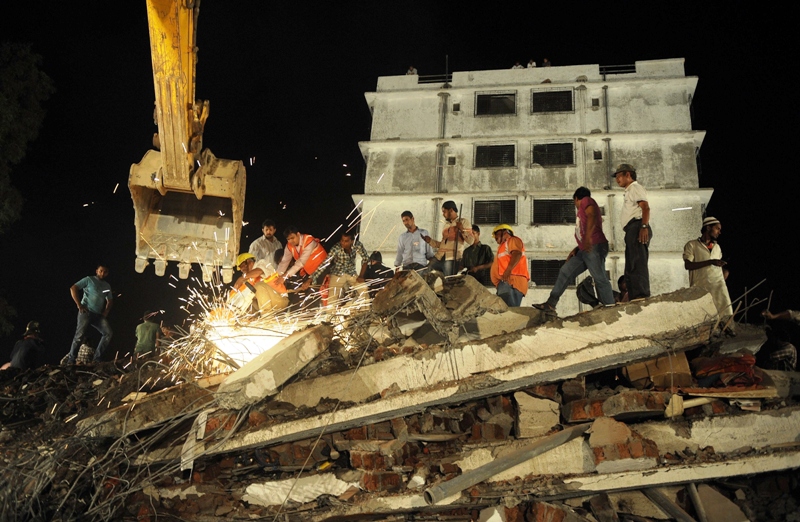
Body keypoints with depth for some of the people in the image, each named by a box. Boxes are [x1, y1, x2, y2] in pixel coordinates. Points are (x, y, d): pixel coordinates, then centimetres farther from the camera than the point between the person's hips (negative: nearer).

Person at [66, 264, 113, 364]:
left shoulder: (107, 286, 19)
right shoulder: (89, 279, 3)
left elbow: (110, 301, 27)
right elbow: (73, 288, -4)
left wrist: (105, 312, 9)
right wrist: (79, 305, -10)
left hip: (98, 315, 6)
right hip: (86, 311, -5)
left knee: (109, 332, -8)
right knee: (80, 333, -18)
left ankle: (97, 357, -3)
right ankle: (71, 359, -9)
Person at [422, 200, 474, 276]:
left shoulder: (463, 221, 5)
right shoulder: (446, 224, 24)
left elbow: (471, 241, -4)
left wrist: (462, 229, -15)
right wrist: (430, 241, 18)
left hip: (452, 259, -7)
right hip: (439, 257, 7)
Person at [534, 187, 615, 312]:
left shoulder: (586, 201, 4)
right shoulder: (582, 212, 30)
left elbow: (592, 216, -17)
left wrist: (588, 237, -30)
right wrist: (575, 250, 20)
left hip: (595, 247, -10)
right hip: (585, 250, 10)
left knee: (599, 278, -15)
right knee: (565, 271, 6)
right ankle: (551, 304, 4)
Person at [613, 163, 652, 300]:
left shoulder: (635, 188, 2)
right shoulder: (629, 191, 32)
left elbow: (645, 207, -14)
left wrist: (644, 227, -26)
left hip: (637, 227, -11)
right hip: (632, 230, 11)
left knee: (638, 263, -18)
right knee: (631, 267, 8)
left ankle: (642, 296, -24)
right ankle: (634, 298, 8)